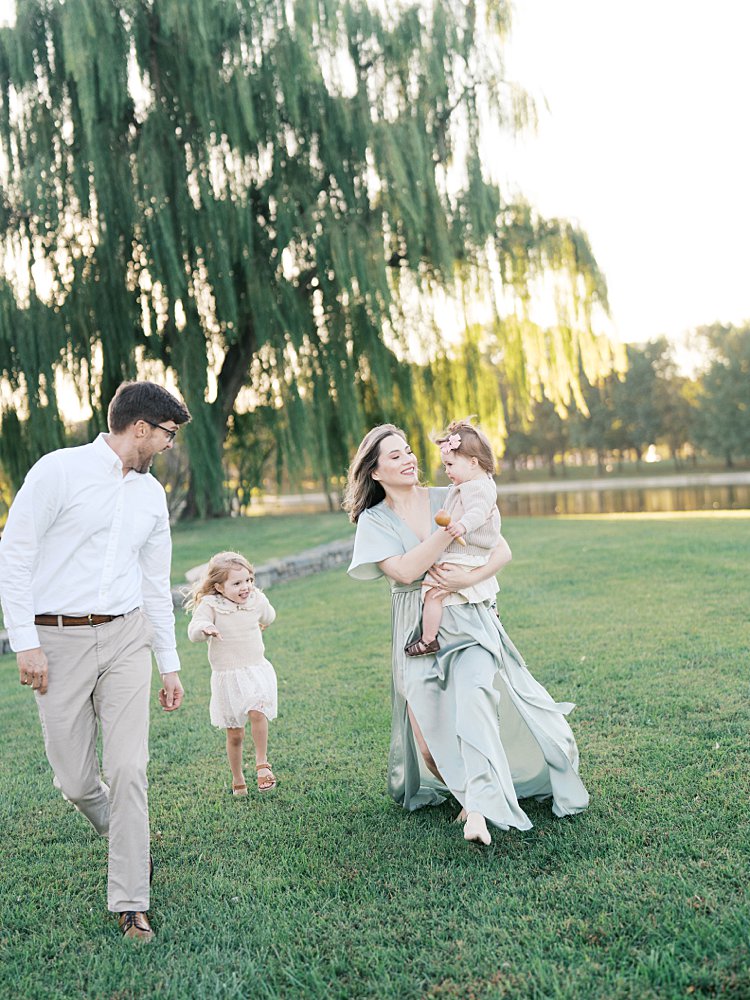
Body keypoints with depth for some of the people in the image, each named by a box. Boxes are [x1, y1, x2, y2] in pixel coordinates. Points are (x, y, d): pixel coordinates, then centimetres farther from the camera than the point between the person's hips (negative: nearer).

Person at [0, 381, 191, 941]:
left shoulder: (151, 494, 12)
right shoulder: (60, 470, -6)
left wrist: (170, 665, 16)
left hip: (125, 637, 4)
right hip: (58, 641, -3)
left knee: (129, 770, -5)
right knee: (75, 779, 4)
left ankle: (131, 904, 6)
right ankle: (119, 832, 37)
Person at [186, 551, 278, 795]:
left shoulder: (257, 600, 0)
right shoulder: (210, 605, -12)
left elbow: (268, 616, 25)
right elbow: (193, 632, -27)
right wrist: (204, 628, -43)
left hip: (256, 670, 2)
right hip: (226, 676, -2)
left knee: (257, 711, -25)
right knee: (234, 734, 6)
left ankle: (262, 763, -7)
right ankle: (237, 779, 27)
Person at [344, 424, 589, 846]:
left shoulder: (448, 499, 2)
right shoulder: (374, 520, 0)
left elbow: (503, 550, -2)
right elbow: (405, 570, -17)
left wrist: (470, 577, -21)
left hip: (468, 619, -1)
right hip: (418, 631, 1)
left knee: (472, 696, -25)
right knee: (427, 730, -8)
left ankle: (478, 808, -28)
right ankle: (455, 783, 22)